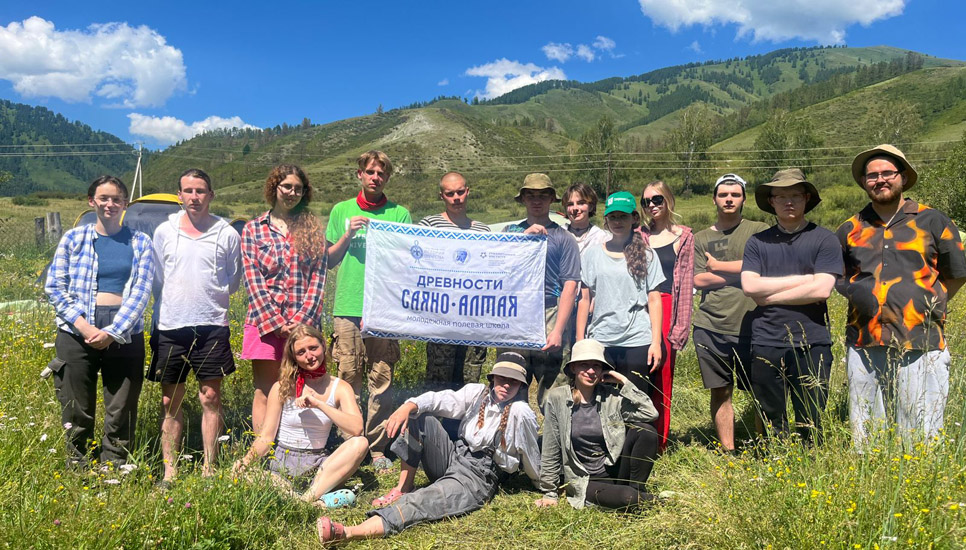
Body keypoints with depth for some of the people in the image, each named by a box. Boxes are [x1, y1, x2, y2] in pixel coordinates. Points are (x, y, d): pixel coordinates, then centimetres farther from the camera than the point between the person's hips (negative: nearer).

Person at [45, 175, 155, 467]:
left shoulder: (140, 242, 6)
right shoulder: (74, 238, 7)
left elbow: (141, 290, -2)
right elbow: (54, 286, 3)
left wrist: (112, 332, -12)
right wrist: (83, 326, -11)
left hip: (125, 335, 0)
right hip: (77, 334, 0)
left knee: (121, 411, 5)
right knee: (76, 410, 7)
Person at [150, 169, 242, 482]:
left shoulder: (227, 234, 3)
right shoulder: (164, 232, 7)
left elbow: (233, 281, 11)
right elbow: (156, 280, 15)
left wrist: (207, 297, 7)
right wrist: (169, 307, 10)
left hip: (211, 326, -2)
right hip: (170, 327, 2)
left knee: (210, 398, 1)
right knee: (170, 401, 8)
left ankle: (209, 469, 11)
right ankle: (169, 471, 17)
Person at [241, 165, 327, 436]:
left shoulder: (313, 228, 9)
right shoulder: (253, 229, 6)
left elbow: (318, 278, 2)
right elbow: (253, 281, -1)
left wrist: (302, 320, -9)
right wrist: (276, 321, -11)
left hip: (304, 322, 1)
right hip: (266, 321, -1)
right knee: (265, 394, 3)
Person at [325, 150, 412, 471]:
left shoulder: (400, 214, 10)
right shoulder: (341, 211, 14)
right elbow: (329, 260, 15)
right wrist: (348, 234, -1)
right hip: (347, 308, 1)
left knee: (381, 381, 0)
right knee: (348, 380, 2)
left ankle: (377, 448, 10)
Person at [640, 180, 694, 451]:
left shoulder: (683, 236, 7)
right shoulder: (639, 236, 14)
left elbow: (686, 282, 4)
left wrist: (681, 325, -2)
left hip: (666, 310, -2)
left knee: (662, 380, 1)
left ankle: (658, 445, 10)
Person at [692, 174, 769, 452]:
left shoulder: (759, 230, 8)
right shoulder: (700, 238, 12)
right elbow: (698, 280, -1)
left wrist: (719, 266, -3)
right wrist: (742, 274, -5)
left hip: (751, 326, -1)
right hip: (711, 327, 2)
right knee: (720, 392, 6)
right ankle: (728, 453, 16)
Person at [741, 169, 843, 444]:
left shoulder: (824, 239, 2)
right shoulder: (757, 242, 9)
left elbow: (821, 289, -10)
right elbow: (750, 286, -5)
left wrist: (769, 296, -6)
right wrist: (803, 279, -6)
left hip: (812, 344, -2)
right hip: (765, 344, 2)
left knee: (811, 426, 5)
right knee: (772, 427, 10)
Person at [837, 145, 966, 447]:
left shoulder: (932, 221, 7)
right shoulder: (850, 229, 12)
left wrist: (928, 305, 5)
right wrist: (855, 293, 7)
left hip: (921, 346, -2)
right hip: (864, 345, 2)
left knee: (920, 439, 1)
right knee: (864, 437, 9)